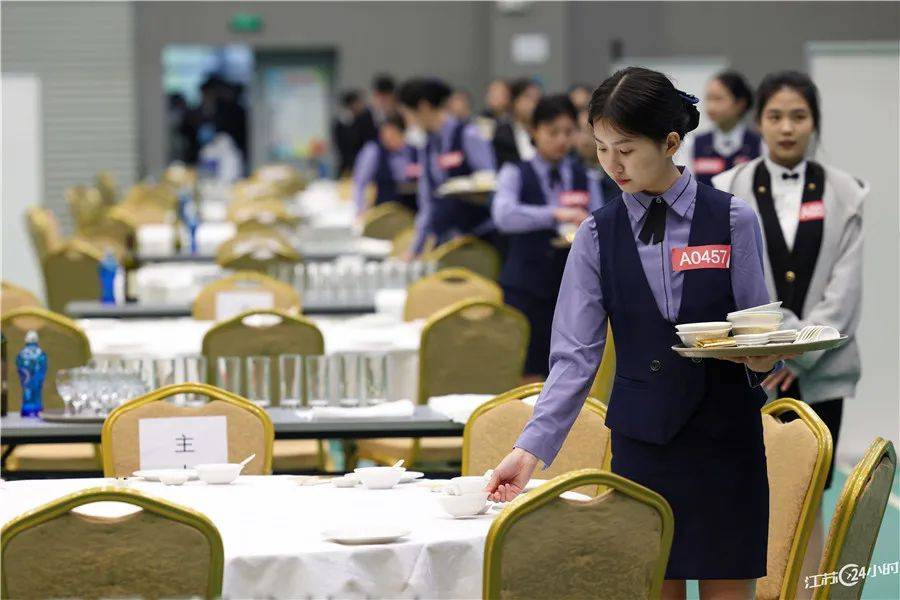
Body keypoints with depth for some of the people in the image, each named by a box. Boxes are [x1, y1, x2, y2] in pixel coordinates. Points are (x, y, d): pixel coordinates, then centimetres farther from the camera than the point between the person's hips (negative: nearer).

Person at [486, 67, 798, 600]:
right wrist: (530, 450, -10)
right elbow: (575, 355, -1)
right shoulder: (599, 235, 3)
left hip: (725, 437, -1)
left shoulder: (733, 220, -1)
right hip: (640, 441, 1)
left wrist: (762, 358, -21)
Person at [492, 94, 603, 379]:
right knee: (530, 378, -8)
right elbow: (504, 215, -19)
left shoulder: (586, 178, 11)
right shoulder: (516, 174, 0)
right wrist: (555, 214, -33)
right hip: (525, 288, -3)